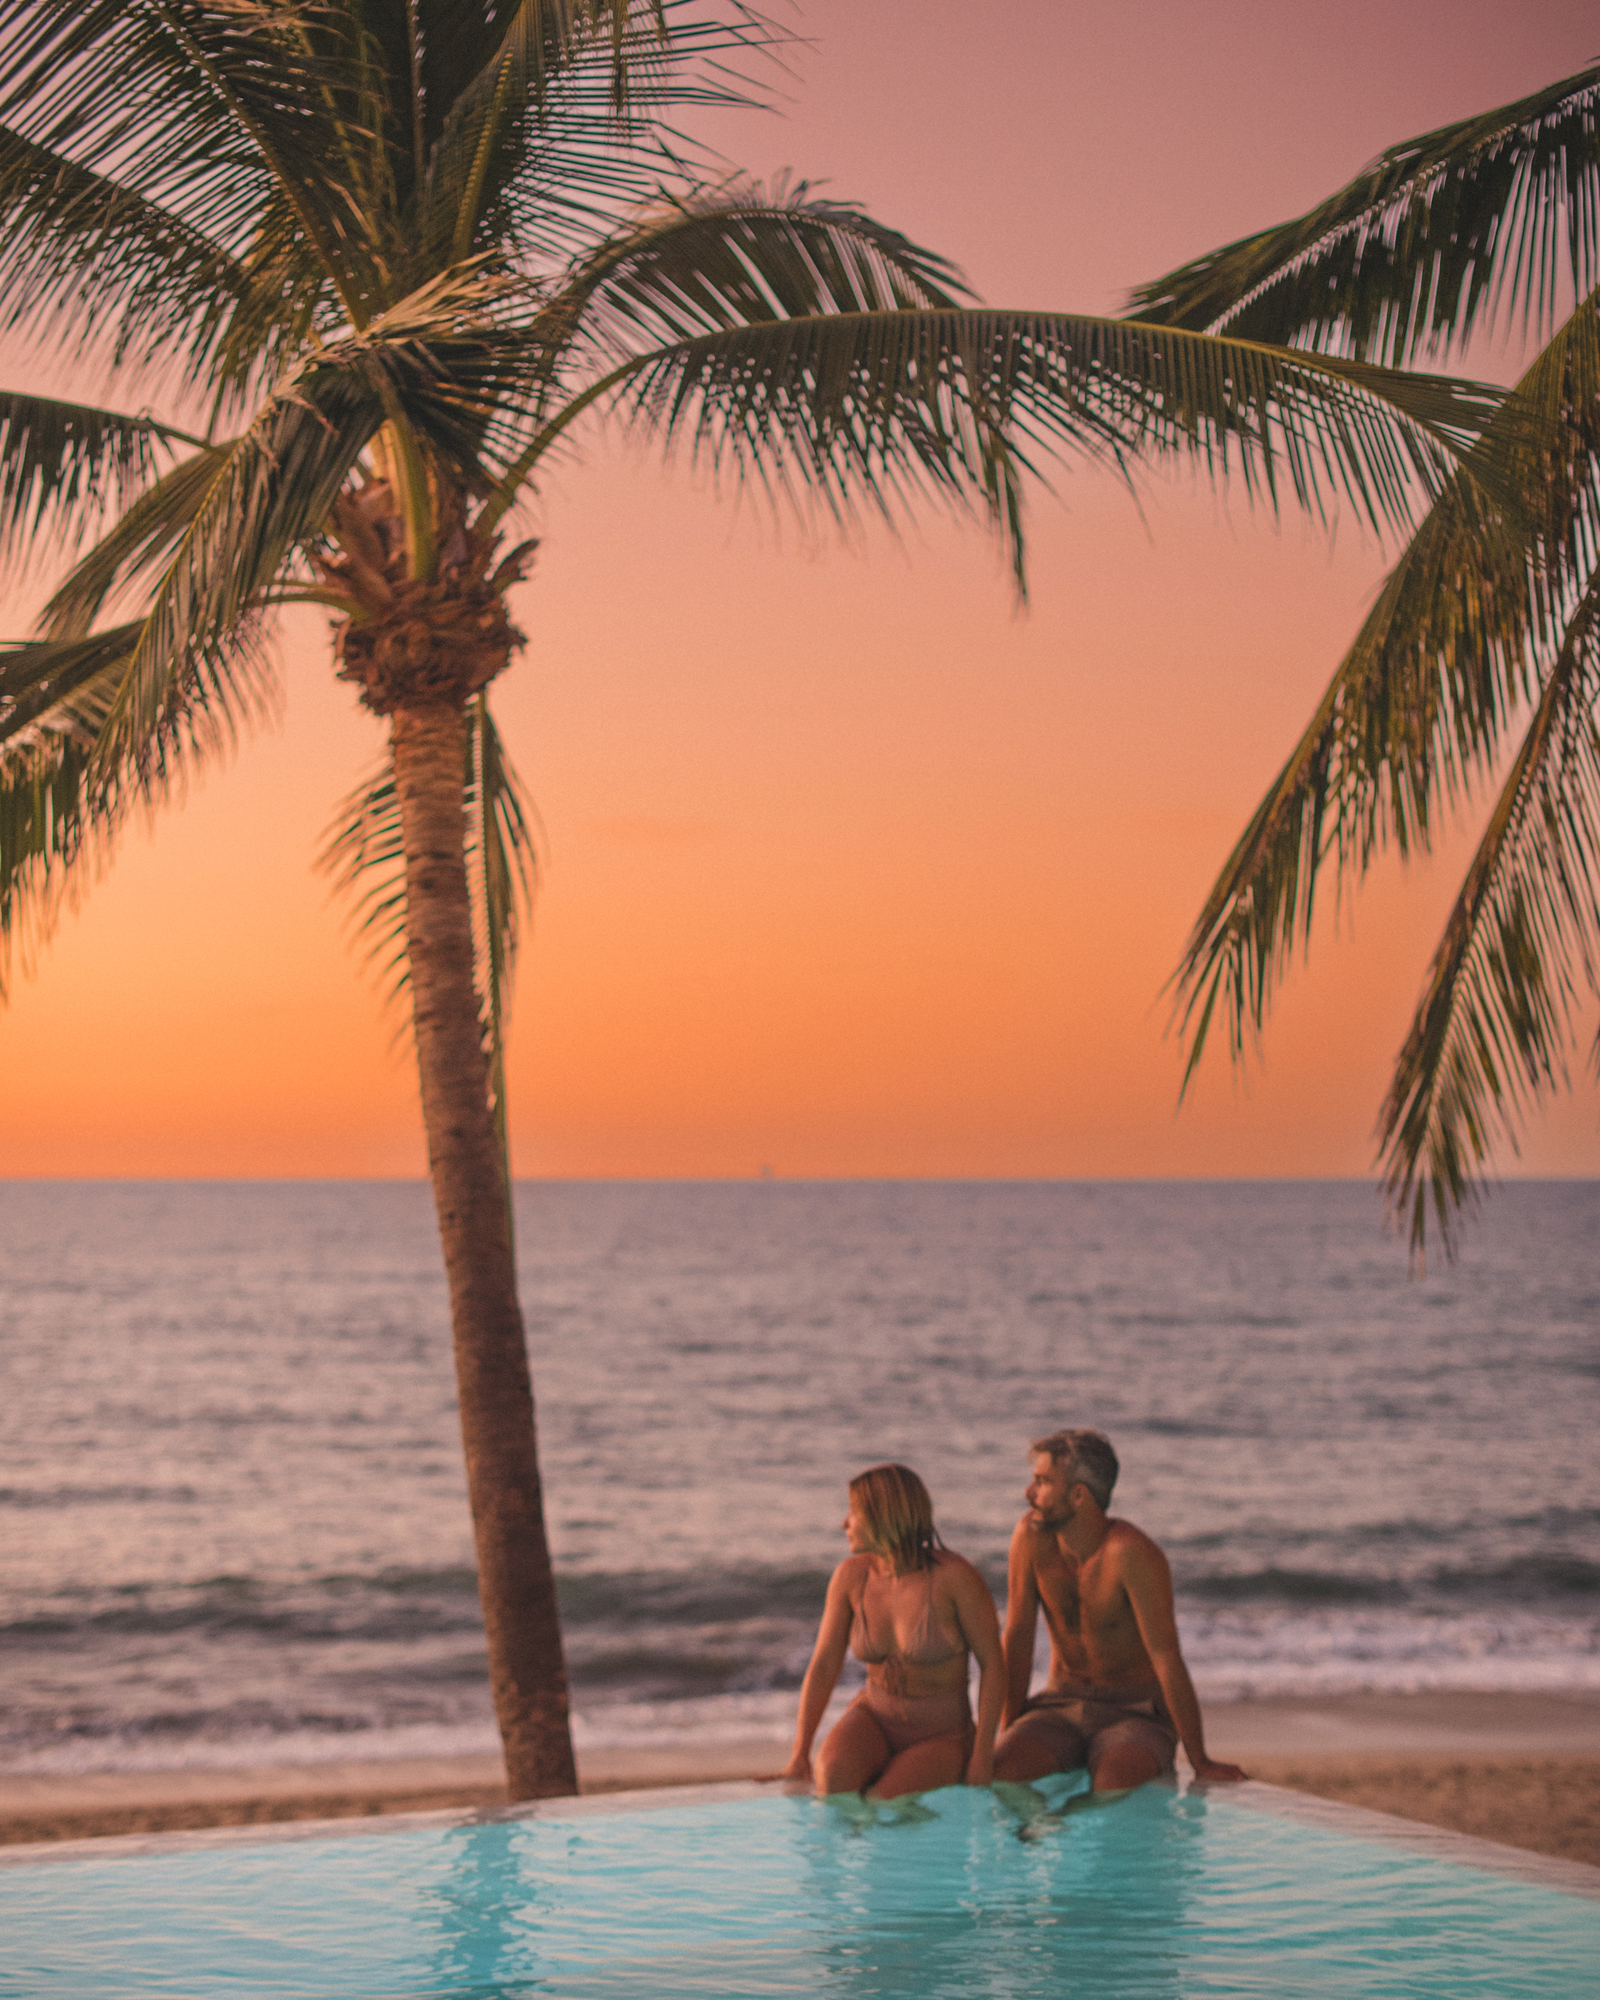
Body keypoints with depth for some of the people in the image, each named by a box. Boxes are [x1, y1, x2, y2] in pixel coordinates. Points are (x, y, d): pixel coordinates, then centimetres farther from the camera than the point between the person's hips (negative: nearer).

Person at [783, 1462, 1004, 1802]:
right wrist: (799, 1755, -14)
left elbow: (993, 1664, -13)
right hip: (874, 1722, 3)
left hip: (941, 1739, -3)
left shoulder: (955, 1575, -20)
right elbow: (822, 1666, -5)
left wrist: (982, 1756, -18)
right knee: (833, 1777, -32)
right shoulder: (851, 1575, -6)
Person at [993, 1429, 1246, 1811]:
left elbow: (1166, 1657, -22)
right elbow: (1018, 1635, -3)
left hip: (1135, 1712, -4)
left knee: (1113, 1785, -37)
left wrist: (1200, 1762, -19)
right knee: (996, 1773, -27)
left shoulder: (1131, 1553, -23)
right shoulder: (1032, 1535, -8)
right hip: (1060, 1707, 4)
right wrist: (1010, 1733, -5)